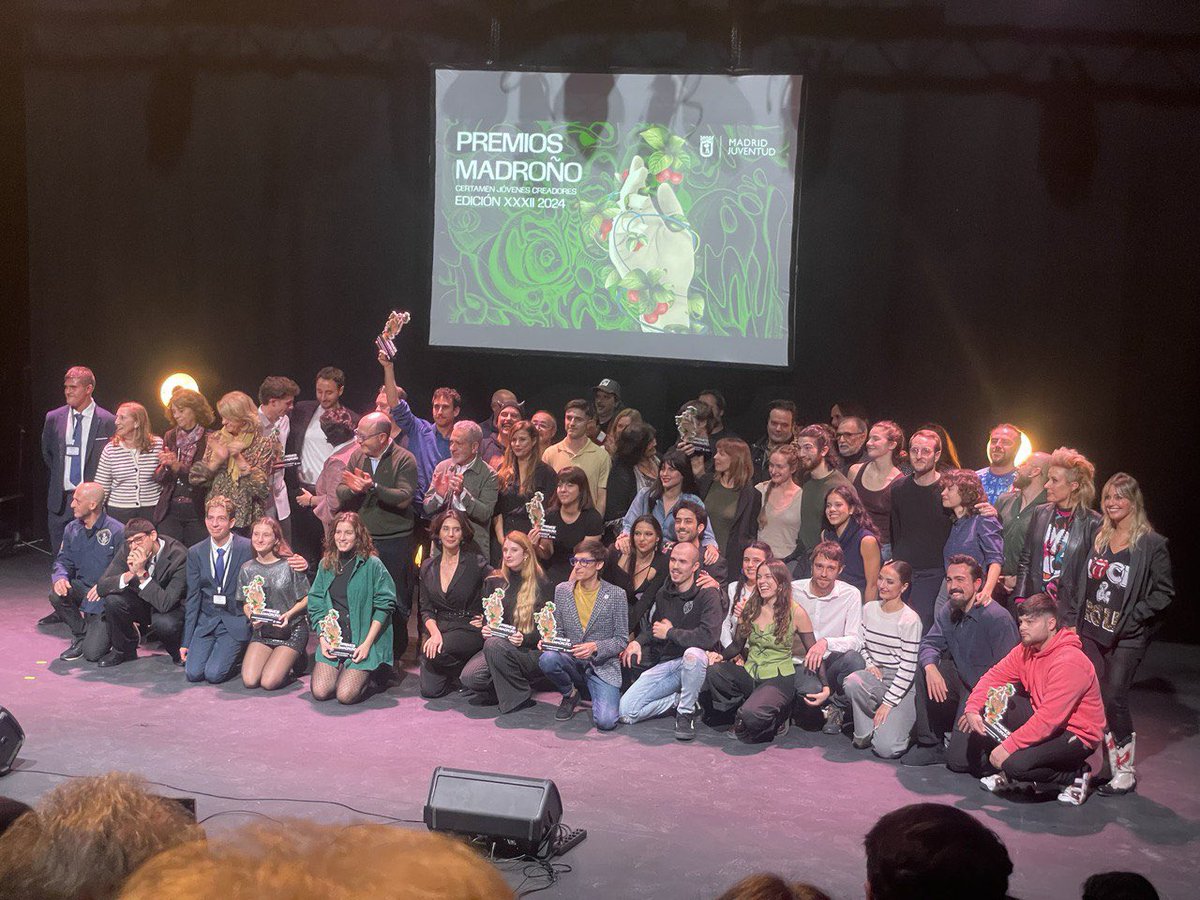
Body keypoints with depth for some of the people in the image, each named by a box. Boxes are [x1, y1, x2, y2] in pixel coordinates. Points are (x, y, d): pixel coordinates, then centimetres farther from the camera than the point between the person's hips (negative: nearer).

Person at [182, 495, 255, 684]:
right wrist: (186, 642, 4)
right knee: (193, 673, -12)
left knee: (214, 674, -18)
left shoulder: (248, 549, -8)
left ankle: (240, 654, 11)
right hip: (206, 622, 4)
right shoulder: (195, 553, 4)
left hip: (236, 623, -4)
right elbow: (192, 598, 6)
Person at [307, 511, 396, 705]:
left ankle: (367, 677, 14)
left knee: (345, 695, -18)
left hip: (361, 641, -4)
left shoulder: (372, 565, -5)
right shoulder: (326, 565, 10)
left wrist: (367, 643, -14)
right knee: (319, 692, -12)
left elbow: (384, 606, -7)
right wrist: (322, 638, -3)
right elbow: (315, 605, 11)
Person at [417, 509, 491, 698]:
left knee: (437, 655, -34)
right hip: (439, 628, 4)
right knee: (430, 690, -13)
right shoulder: (428, 567, 9)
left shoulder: (476, 563, -4)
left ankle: (466, 670, -1)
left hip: (469, 629, -4)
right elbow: (425, 608, 7)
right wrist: (435, 633, -11)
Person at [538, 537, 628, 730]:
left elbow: (622, 639, -2)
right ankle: (570, 694, 1)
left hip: (603, 665, -3)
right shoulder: (562, 590, 6)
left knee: (605, 721, -24)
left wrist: (595, 647, -19)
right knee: (547, 659, -33)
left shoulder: (616, 595, -4)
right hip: (571, 661, 3)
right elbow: (559, 630, 13)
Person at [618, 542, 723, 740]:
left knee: (694, 653, -42)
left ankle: (686, 712, -18)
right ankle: (680, 700, 10)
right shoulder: (663, 594, 8)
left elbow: (708, 637, -28)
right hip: (665, 663, 5)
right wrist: (637, 642, 1)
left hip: (693, 662, -5)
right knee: (626, 711, -12)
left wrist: (670, 632, -14)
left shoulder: (707, 594, -13)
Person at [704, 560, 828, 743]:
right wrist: (721, 656, -9)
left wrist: (825, 688, -13)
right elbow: (737, 645, 13)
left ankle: (777, 719, 4)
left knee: (752, 715, -33)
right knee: (713, 671, -26)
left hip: (779, 679, -5)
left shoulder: (796, 613, -6)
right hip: (749, 674, 5)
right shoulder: (750, 608, 6)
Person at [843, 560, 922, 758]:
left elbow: (908, 668, -14)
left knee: (886, 748, -21)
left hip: (902, 685, -5)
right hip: (876, 676, 5)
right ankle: (864, 734, -8)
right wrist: (869, 664, -2)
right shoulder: (868, 609, 5)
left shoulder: (910, 620, -13)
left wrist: (888, 703, -15)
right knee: (852, 681, -33)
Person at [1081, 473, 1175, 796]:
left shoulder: (1151, 544, -7)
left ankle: (1126, 772, 4)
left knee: (1114, 700, -9)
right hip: (1092, 631, 5)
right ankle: (1113, 766, 13)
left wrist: (1132, 619, -13)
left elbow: (1165, 592, -7)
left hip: (1126, 637, -5)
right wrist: (1078, 620, 7)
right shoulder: (1098, 537, 9)